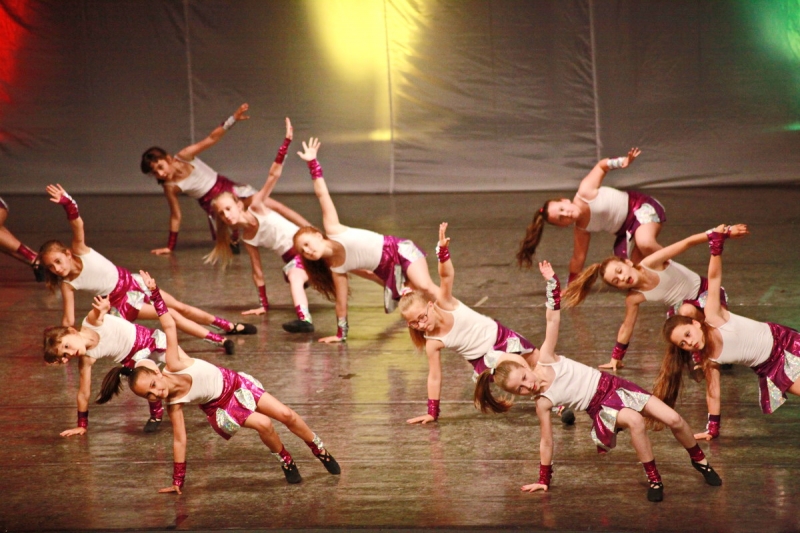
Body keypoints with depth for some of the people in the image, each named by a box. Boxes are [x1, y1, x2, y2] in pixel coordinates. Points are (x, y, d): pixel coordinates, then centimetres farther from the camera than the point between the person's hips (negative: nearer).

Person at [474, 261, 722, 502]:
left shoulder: (545, 359, -11)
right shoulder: (542, 403, -13)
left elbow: (553, 320, -12)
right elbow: (546, 441, -6)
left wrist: (552, 282, -19)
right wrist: (543, 481, -4)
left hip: (612, 385, 3)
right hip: (601, 407, -3)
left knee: (674, 419, -4)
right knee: (635, 421, -36)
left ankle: (700, 461, 23)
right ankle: (653, 480, -20)